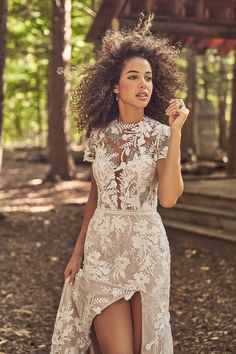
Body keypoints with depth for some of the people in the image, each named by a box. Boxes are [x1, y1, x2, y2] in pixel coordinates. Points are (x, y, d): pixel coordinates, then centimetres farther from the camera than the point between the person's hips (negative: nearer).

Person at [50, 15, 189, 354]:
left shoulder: (161, 133, -5)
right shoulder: (99, 134, 3)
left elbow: (168, 197, -19)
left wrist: (176, 130, -21)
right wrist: (78, 251, 11)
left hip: (146, 246, -1)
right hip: (102, 246, 2)